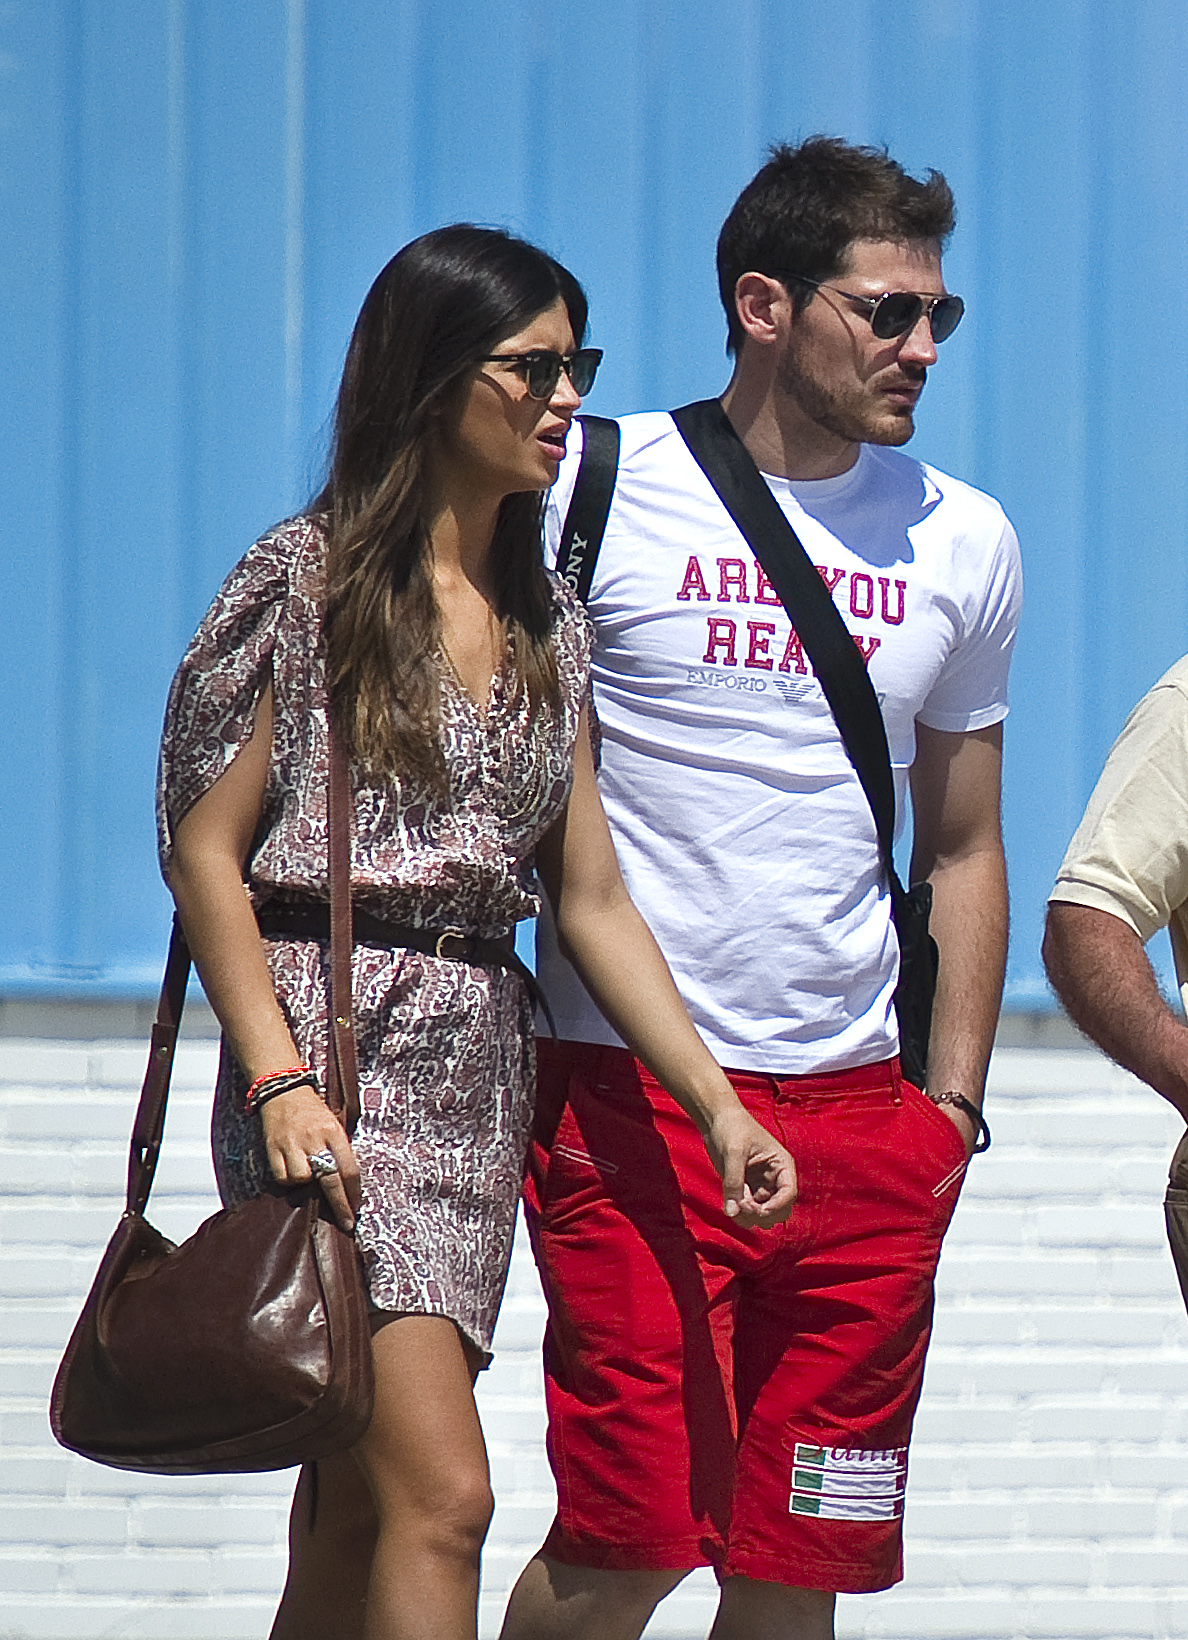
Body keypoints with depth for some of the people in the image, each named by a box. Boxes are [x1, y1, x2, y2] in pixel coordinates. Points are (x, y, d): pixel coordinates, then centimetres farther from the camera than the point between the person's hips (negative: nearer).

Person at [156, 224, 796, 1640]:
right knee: (439, 1497, -17)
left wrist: (719, 1105, 8)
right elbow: (206, 851, -6)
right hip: (334, 1044, -7)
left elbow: (589, 898, 15)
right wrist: (282, 1080, -17)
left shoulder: (544, 619, 15)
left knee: (357, 1508, 7)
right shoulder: (306, 582, -4)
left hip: (482, 1069, 7)